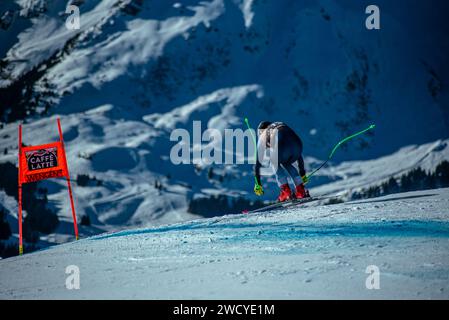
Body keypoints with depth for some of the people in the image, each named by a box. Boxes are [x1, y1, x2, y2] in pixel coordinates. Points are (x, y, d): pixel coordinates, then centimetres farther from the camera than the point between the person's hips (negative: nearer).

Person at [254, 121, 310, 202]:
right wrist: (302, 173, 52)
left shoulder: (263, 135, 30)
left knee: (274, 164, 28)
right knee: (286, 164, 34)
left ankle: (286, 191, 11)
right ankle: (301, 191, 22)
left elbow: (258, 161, 30)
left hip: (282, 147, -4)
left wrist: (258, 183, 35)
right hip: (298, 145, 4)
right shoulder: (283, 126, 42)